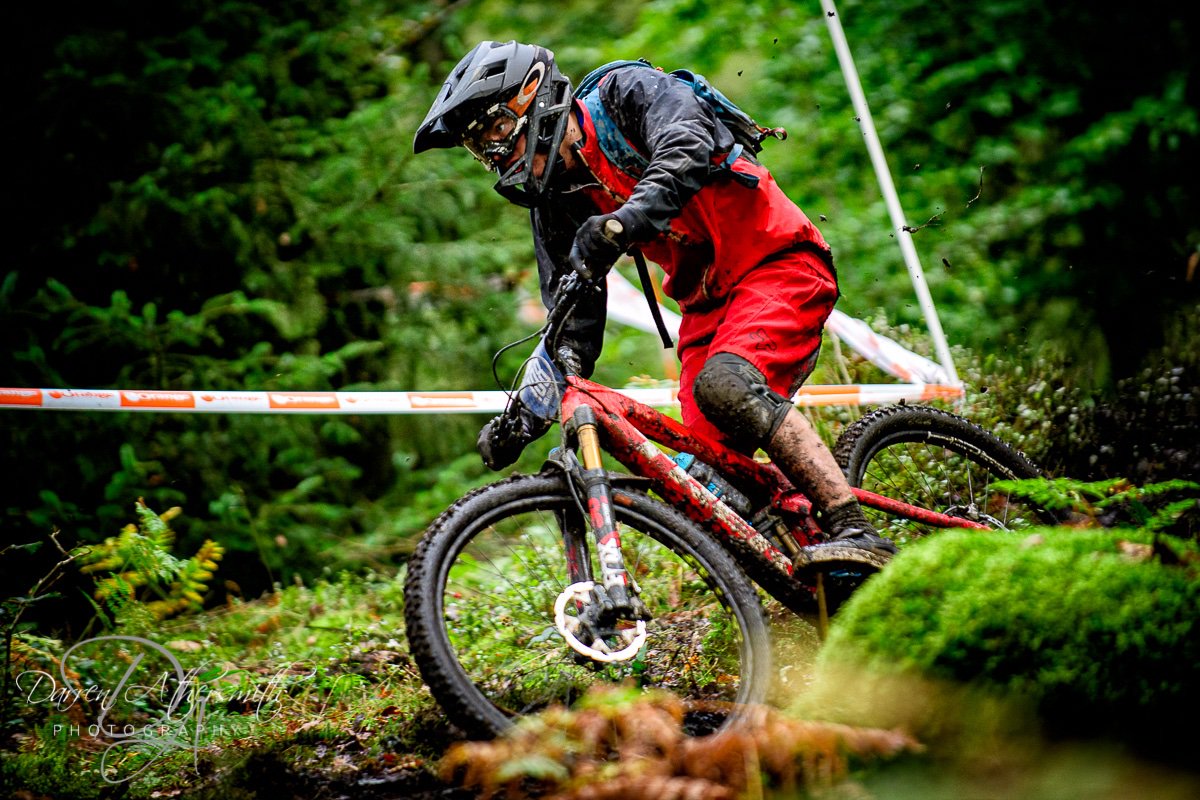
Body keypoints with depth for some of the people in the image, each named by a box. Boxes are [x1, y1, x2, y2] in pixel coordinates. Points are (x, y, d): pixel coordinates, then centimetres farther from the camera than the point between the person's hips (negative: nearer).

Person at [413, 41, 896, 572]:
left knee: (723, 385, -32)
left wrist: (624, 219, -46)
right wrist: (524, 417, -6)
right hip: (707, 305, 7)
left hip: (777, 263, -7)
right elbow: (572, 330, 6)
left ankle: (855, 532, -31)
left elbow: (687, 147, -31)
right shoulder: (555, 207, 7)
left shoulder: (626, 95, -9)